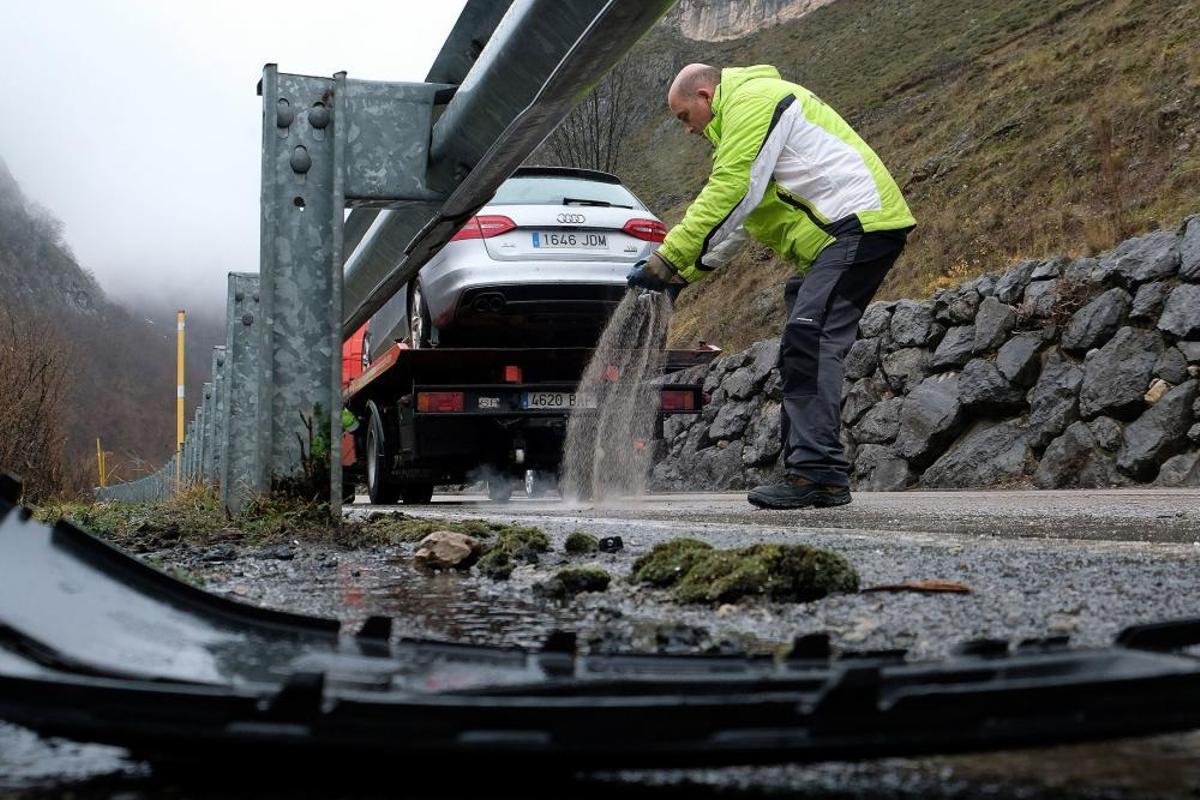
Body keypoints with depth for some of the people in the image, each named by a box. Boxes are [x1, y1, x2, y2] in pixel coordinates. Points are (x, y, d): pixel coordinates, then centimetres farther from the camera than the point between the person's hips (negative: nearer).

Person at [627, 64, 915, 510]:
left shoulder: (752, 101, -7)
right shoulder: (747, 113, 28)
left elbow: (727, 198, -16)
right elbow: (737, 220, 25)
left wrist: (666, 262, -13)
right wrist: (683, 274, 15)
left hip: (857, 225, -11)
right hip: (842, 233, 11)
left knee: (809, 343, -18)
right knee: (804, 351, 8)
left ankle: (819, 473, -22)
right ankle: (810, 473, 9)